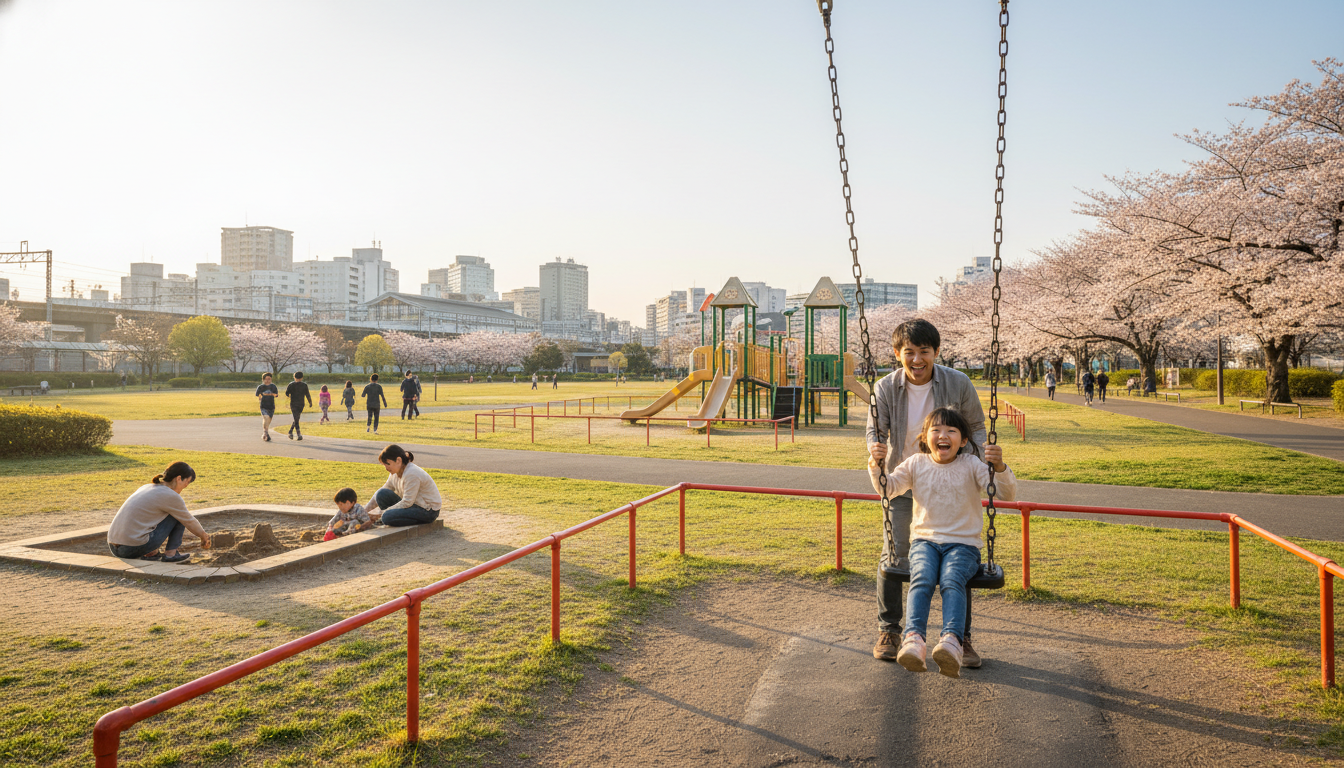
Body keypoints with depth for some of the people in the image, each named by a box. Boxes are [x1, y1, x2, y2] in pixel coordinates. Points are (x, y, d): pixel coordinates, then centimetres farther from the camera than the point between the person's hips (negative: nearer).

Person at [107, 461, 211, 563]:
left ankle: (151, 553, 19)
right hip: (135, 548, -8)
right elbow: (189, 521, 7)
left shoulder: (146, 488, 16)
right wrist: (204, 536, 26)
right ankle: (170, 553, 9)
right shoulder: (170, 496, -8)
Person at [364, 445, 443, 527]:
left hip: (428, 511, -9)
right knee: (382, 494, -8)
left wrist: (381, 512, -18)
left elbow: (407, 503, -23)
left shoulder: (412, 474, -24)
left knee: (386, 517, -26)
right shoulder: (395, 472, 4)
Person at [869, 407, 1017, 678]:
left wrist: (1000, 467, -25)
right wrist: (876, 467, -10)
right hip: (924, 540, 1)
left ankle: (951, 640, -48)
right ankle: (913, 638, -45)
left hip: (962, 544, -1)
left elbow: (1007, 494, -5)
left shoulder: (971, 465, 3)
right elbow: (888, 488, 10)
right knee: (922, 579, -29)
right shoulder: (916, 464, 9)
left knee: (952, 581, -32)